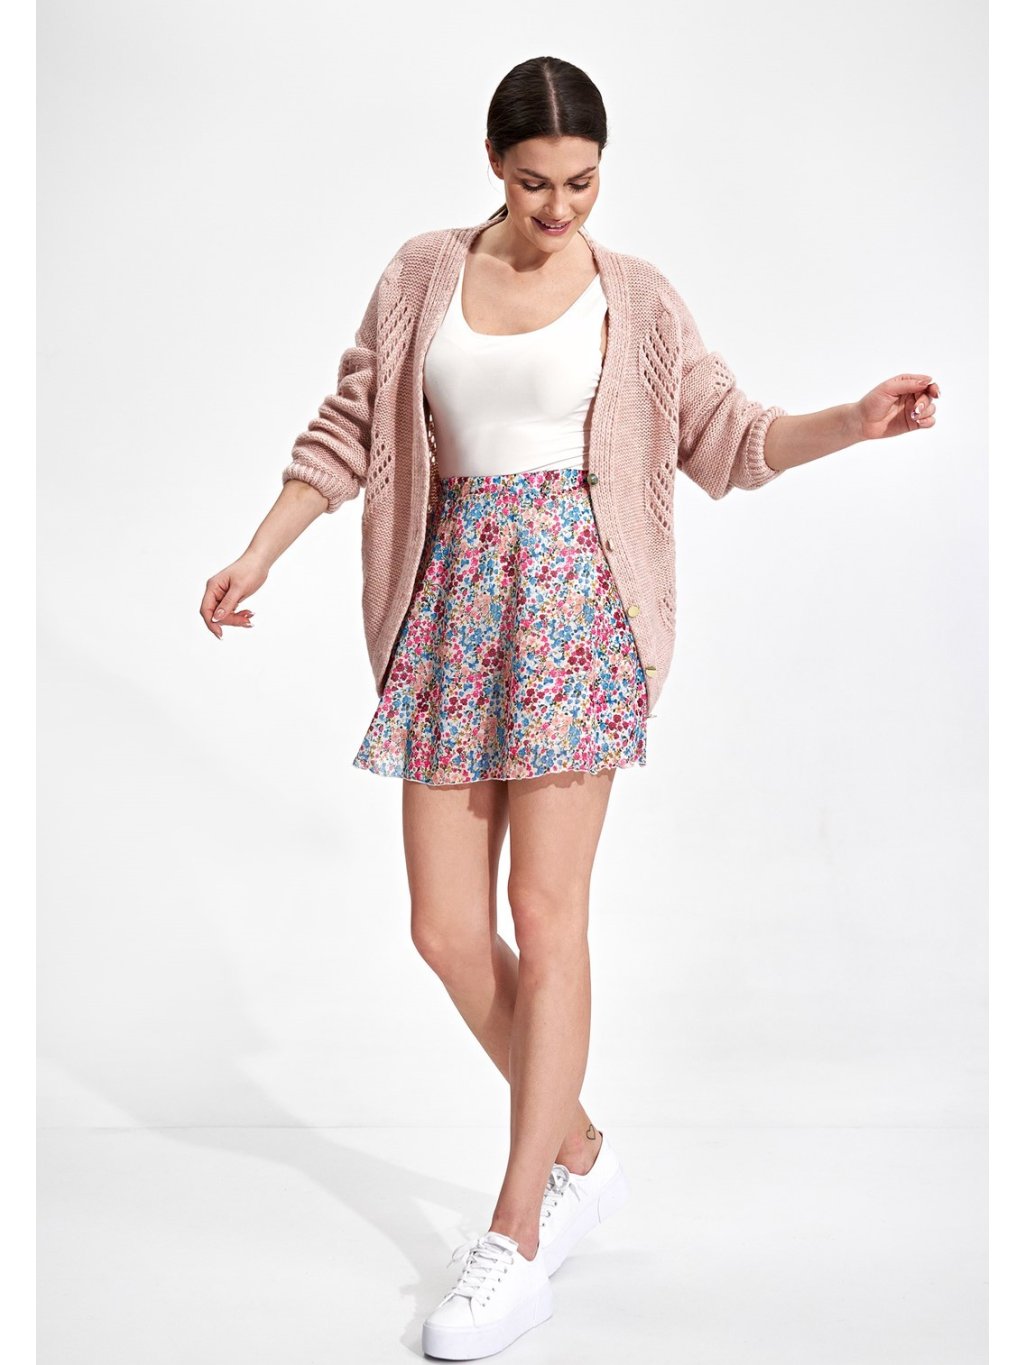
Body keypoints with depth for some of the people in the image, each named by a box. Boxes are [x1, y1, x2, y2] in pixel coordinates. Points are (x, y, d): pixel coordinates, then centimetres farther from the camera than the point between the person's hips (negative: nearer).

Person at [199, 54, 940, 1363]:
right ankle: (581, 1154, 24)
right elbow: (347, 430, 12)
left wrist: (859, 419, -11)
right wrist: (256, 554, 7)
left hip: (574, 598, -3)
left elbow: (729, 436, 4)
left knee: (545, 917, -8)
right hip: (454, 598, 3)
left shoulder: (633, 299, 5)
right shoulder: (422, 276, 10)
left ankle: (517, 1239, 4)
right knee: (446, 928, 1)